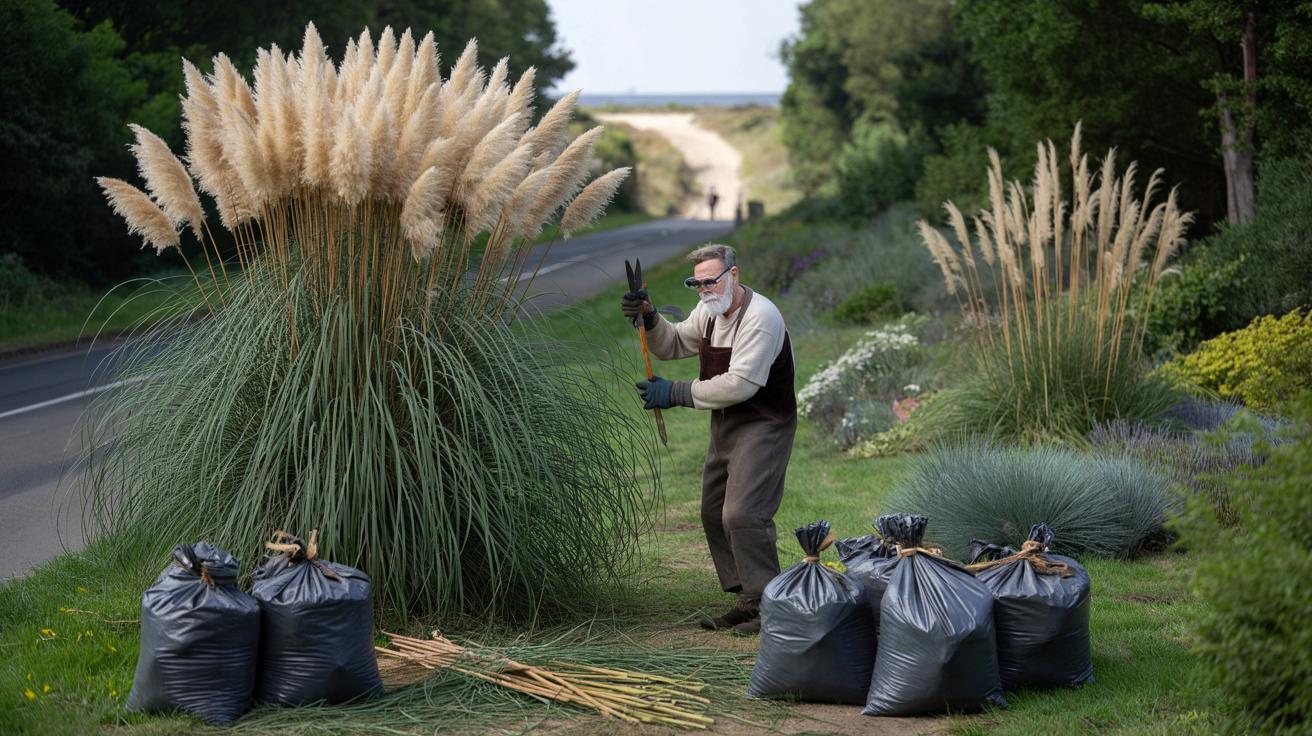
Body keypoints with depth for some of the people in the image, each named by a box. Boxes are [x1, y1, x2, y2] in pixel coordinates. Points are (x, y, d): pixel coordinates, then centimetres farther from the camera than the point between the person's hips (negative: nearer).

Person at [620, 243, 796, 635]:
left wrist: (676, 393, -21)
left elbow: (739, 384, -27)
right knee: (714, 514, 11)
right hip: (725, 425, 10)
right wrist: (649, 319, -3)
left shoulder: (761, 317, -22)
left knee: (742, 514, -18)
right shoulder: (709, 312, 7)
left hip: (763, 426, -10)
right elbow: (674, 344, 19)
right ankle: (747, 600, 18)